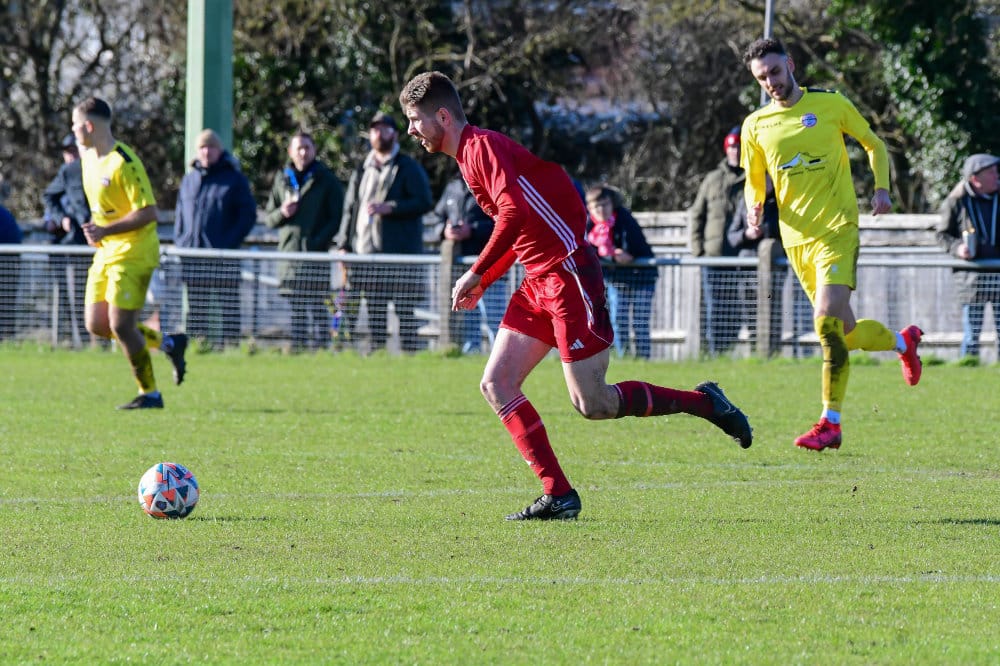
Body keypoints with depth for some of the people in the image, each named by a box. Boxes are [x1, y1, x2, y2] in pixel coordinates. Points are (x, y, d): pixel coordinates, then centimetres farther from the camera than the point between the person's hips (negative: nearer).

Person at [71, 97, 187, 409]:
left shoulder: (124, 163, -20)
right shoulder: (87, 157, 9)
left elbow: (148, 212, -22)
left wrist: (105, 230, -25)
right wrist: (95, 230, 12)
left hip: (132, 252, -9)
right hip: (105, 252, 9)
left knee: (121, 325, -13)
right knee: (96, 324, 4)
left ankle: (150, 394, 1)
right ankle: (168, 343, 20)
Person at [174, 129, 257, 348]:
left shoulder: (235, 179, 2)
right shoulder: (190, 179, 16)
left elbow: (249, 215, -2)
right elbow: (179, 213, 21)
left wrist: (231, 242, -13)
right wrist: (179, 241, 6)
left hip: (224, 256, -4)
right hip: (192, 257, 4)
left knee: (229, 307, -6)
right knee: (196, 310, 6)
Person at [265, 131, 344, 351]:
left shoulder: (327, 180, 5)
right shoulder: (282, 180, 16)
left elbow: (336, 218, 1)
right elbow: (268, 218, 17)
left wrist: (317, 242, -12)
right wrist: (282, 213, -6)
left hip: (317, 256, -4)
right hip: (289, 252, 4)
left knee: (317, 308, -8)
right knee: (296, 309, 4)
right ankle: (297, 349, 7)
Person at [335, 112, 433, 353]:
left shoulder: (409, 168, 3)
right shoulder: (362, 170, 18)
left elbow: (425, 202, -8)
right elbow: (349, 209, 18)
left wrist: (389, 208, -16)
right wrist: (344, 245, 9)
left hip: (401, 252, -5)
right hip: (367, 252, 5)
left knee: (405, 311, -7)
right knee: (375, 312, 7)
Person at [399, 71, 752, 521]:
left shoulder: (481, 146, -11)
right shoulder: (469, 155, 19)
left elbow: (514, 212, -26)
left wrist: (476, 274, -20)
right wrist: (483, 283, 19)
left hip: (568, 276, -10)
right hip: (539, 283, 10)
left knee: (593, 404, -9)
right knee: (496, 385, 0)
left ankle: (703, 402, 7)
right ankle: (558, 496, -2)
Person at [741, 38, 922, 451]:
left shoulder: (830, 104, 0)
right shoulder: (756, 125, 7)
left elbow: (874, 145, 11)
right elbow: (754, 182, 17)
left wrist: (881, 188, -5)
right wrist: (754, 208, -5)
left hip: (837, 230, -4)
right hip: (796, 239, 4)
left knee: (827, 322, -20)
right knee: (845, 333, 8)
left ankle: (830, 424, -14)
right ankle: (904, 342, 39)